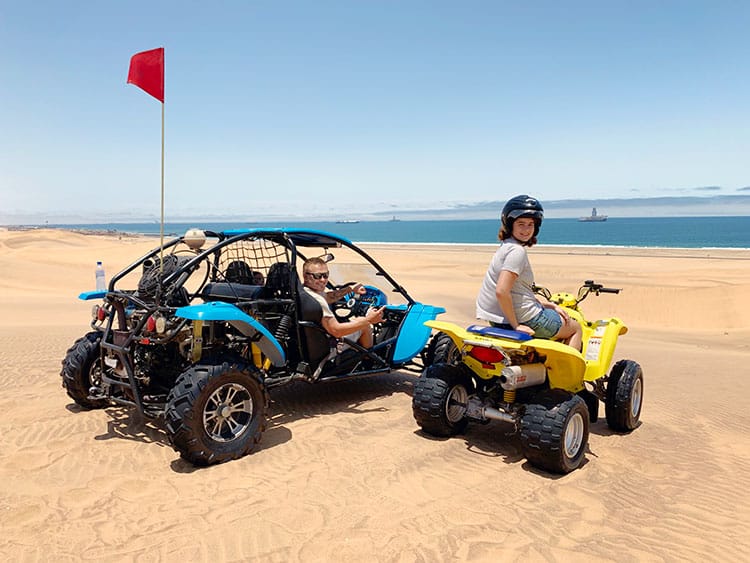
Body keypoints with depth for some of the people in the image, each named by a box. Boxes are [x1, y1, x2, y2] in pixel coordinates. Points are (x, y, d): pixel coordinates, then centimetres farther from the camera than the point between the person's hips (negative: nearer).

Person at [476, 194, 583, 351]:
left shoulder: (506, 247, 12)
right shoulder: (517, 251, -19)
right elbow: (501, 291, -30)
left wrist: (552, 306, 13)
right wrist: (516, 325, -23)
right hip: (524, 318, -10)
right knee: (576, 328, 14)